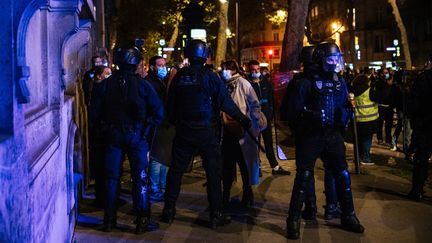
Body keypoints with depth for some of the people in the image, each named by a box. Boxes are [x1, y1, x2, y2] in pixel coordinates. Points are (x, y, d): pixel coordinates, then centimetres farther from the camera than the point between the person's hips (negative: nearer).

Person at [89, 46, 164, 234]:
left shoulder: (105, 85, -3)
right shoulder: (142, 84, -8)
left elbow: (95, 113, -2)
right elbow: (158, 110, -11)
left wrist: (105, 125, 13)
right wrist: (148, 127, 2)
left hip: (113, 135, 2)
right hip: (137, 135, -2)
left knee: (112, 178, 11)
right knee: (140, 179, 5)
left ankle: (109, 220, 17)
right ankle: (142, 221, 7)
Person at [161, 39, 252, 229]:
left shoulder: (179, 77, 2)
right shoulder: (209, 76, -9)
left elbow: (170, 105, 9)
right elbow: (226, 103, -12)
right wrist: (243, 120, -2)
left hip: (184, 131, 3)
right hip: (207, 133, -3)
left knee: (176, 170, 13)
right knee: (213, 173, 4)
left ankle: (169, 210, 18)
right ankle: (216, 215, 7)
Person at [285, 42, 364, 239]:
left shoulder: (340, 82, 10)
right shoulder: (307, 82, -7)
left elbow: (346, 106, 19)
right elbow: (294, 110, -11)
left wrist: (344, 114, -3)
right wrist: (312, 116, -24)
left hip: (333, 136, 5)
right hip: (310, 137, -5)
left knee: (343, 175, 7)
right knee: (304, 177, -3)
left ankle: (348, 216, 24)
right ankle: (293, 220, 7)